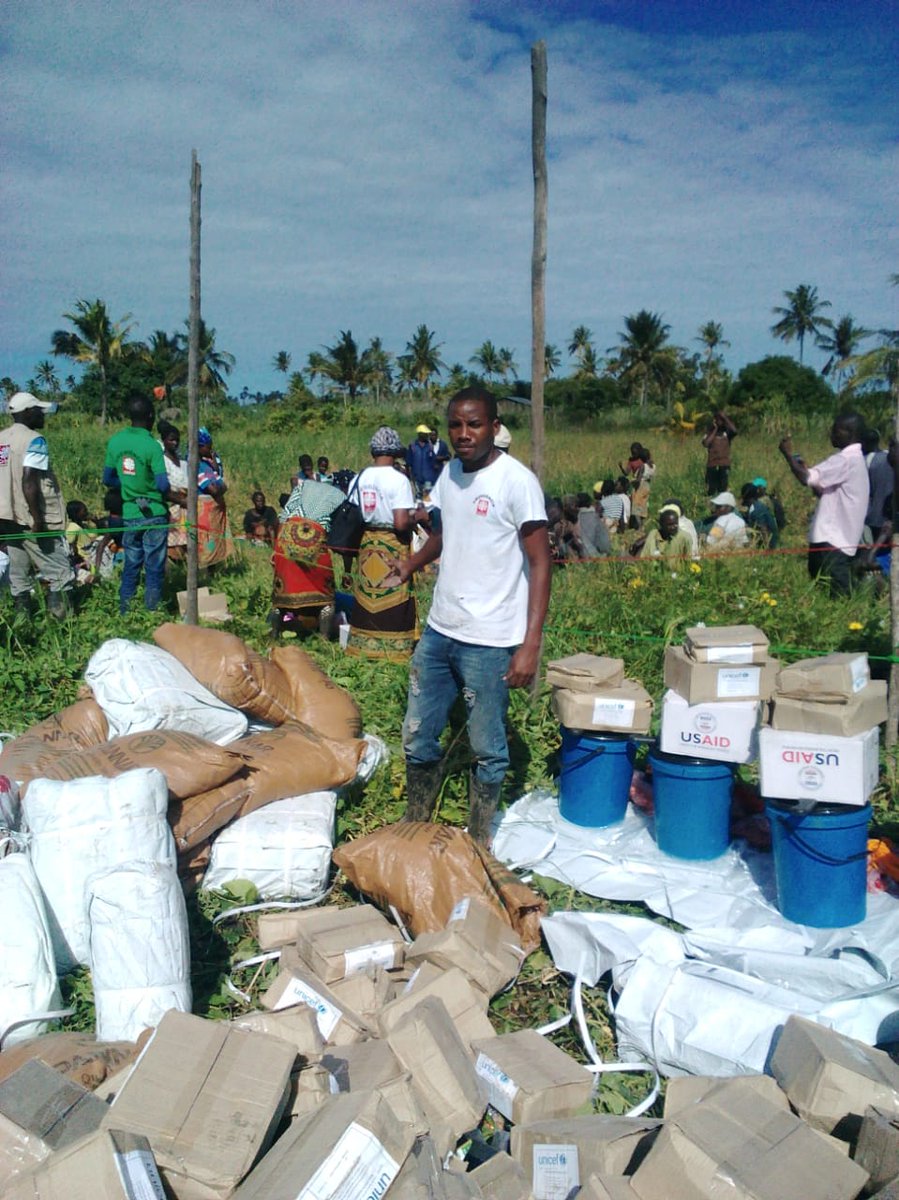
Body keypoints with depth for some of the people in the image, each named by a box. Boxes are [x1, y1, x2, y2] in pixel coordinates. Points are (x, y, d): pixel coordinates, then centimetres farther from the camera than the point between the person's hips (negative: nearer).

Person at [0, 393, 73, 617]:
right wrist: (38, 519, -21)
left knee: (18, 577, 11)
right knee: (61, 576, -4)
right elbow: (28, 482, -22)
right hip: (30, 519, -8)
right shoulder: (34, 440, -12)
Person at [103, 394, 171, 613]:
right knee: (154, 568, 4)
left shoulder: (115, 441, 1)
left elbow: (108, 480, 7)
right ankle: (152, 612, 8)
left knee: (131, 566, 13)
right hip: (154, 514, -5)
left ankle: (124, 613, 16)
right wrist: (166, 495, 2)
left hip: (129, 514, 5)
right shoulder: (152, 446, -16)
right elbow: (163, 485, -19)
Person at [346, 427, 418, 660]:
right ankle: (396, 646, 14)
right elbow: (401, 523, -22)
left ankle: (364, 643, 25)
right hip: (392, 545, -5)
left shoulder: (360, 478, 1)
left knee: (366, 595, 15)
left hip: (367, 544, 5)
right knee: (394, 596, 5)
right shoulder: (398, 479, -16)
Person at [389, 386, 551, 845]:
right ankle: (414, 830, 35)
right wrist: (412, 563, 11)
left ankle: (477, 846, 26)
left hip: (489, 641, -7)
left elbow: (540, 562, -14)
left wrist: (531, 644, -20)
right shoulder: (450, 473, 8)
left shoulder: (516, 481, -12)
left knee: (487, 750, 7)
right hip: (438, 631, 7)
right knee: (417, 738, 15)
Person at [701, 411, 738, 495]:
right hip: (712, 465, 0)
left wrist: (726, 418, -7)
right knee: (711, 490, 0)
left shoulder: (727, 432, 9)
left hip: (724, 465, 0)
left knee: (723, 490, -3)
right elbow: (706, 443, -9)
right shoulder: (709, 433, 9)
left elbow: (734, 431, -13)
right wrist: (715, 430, -2)